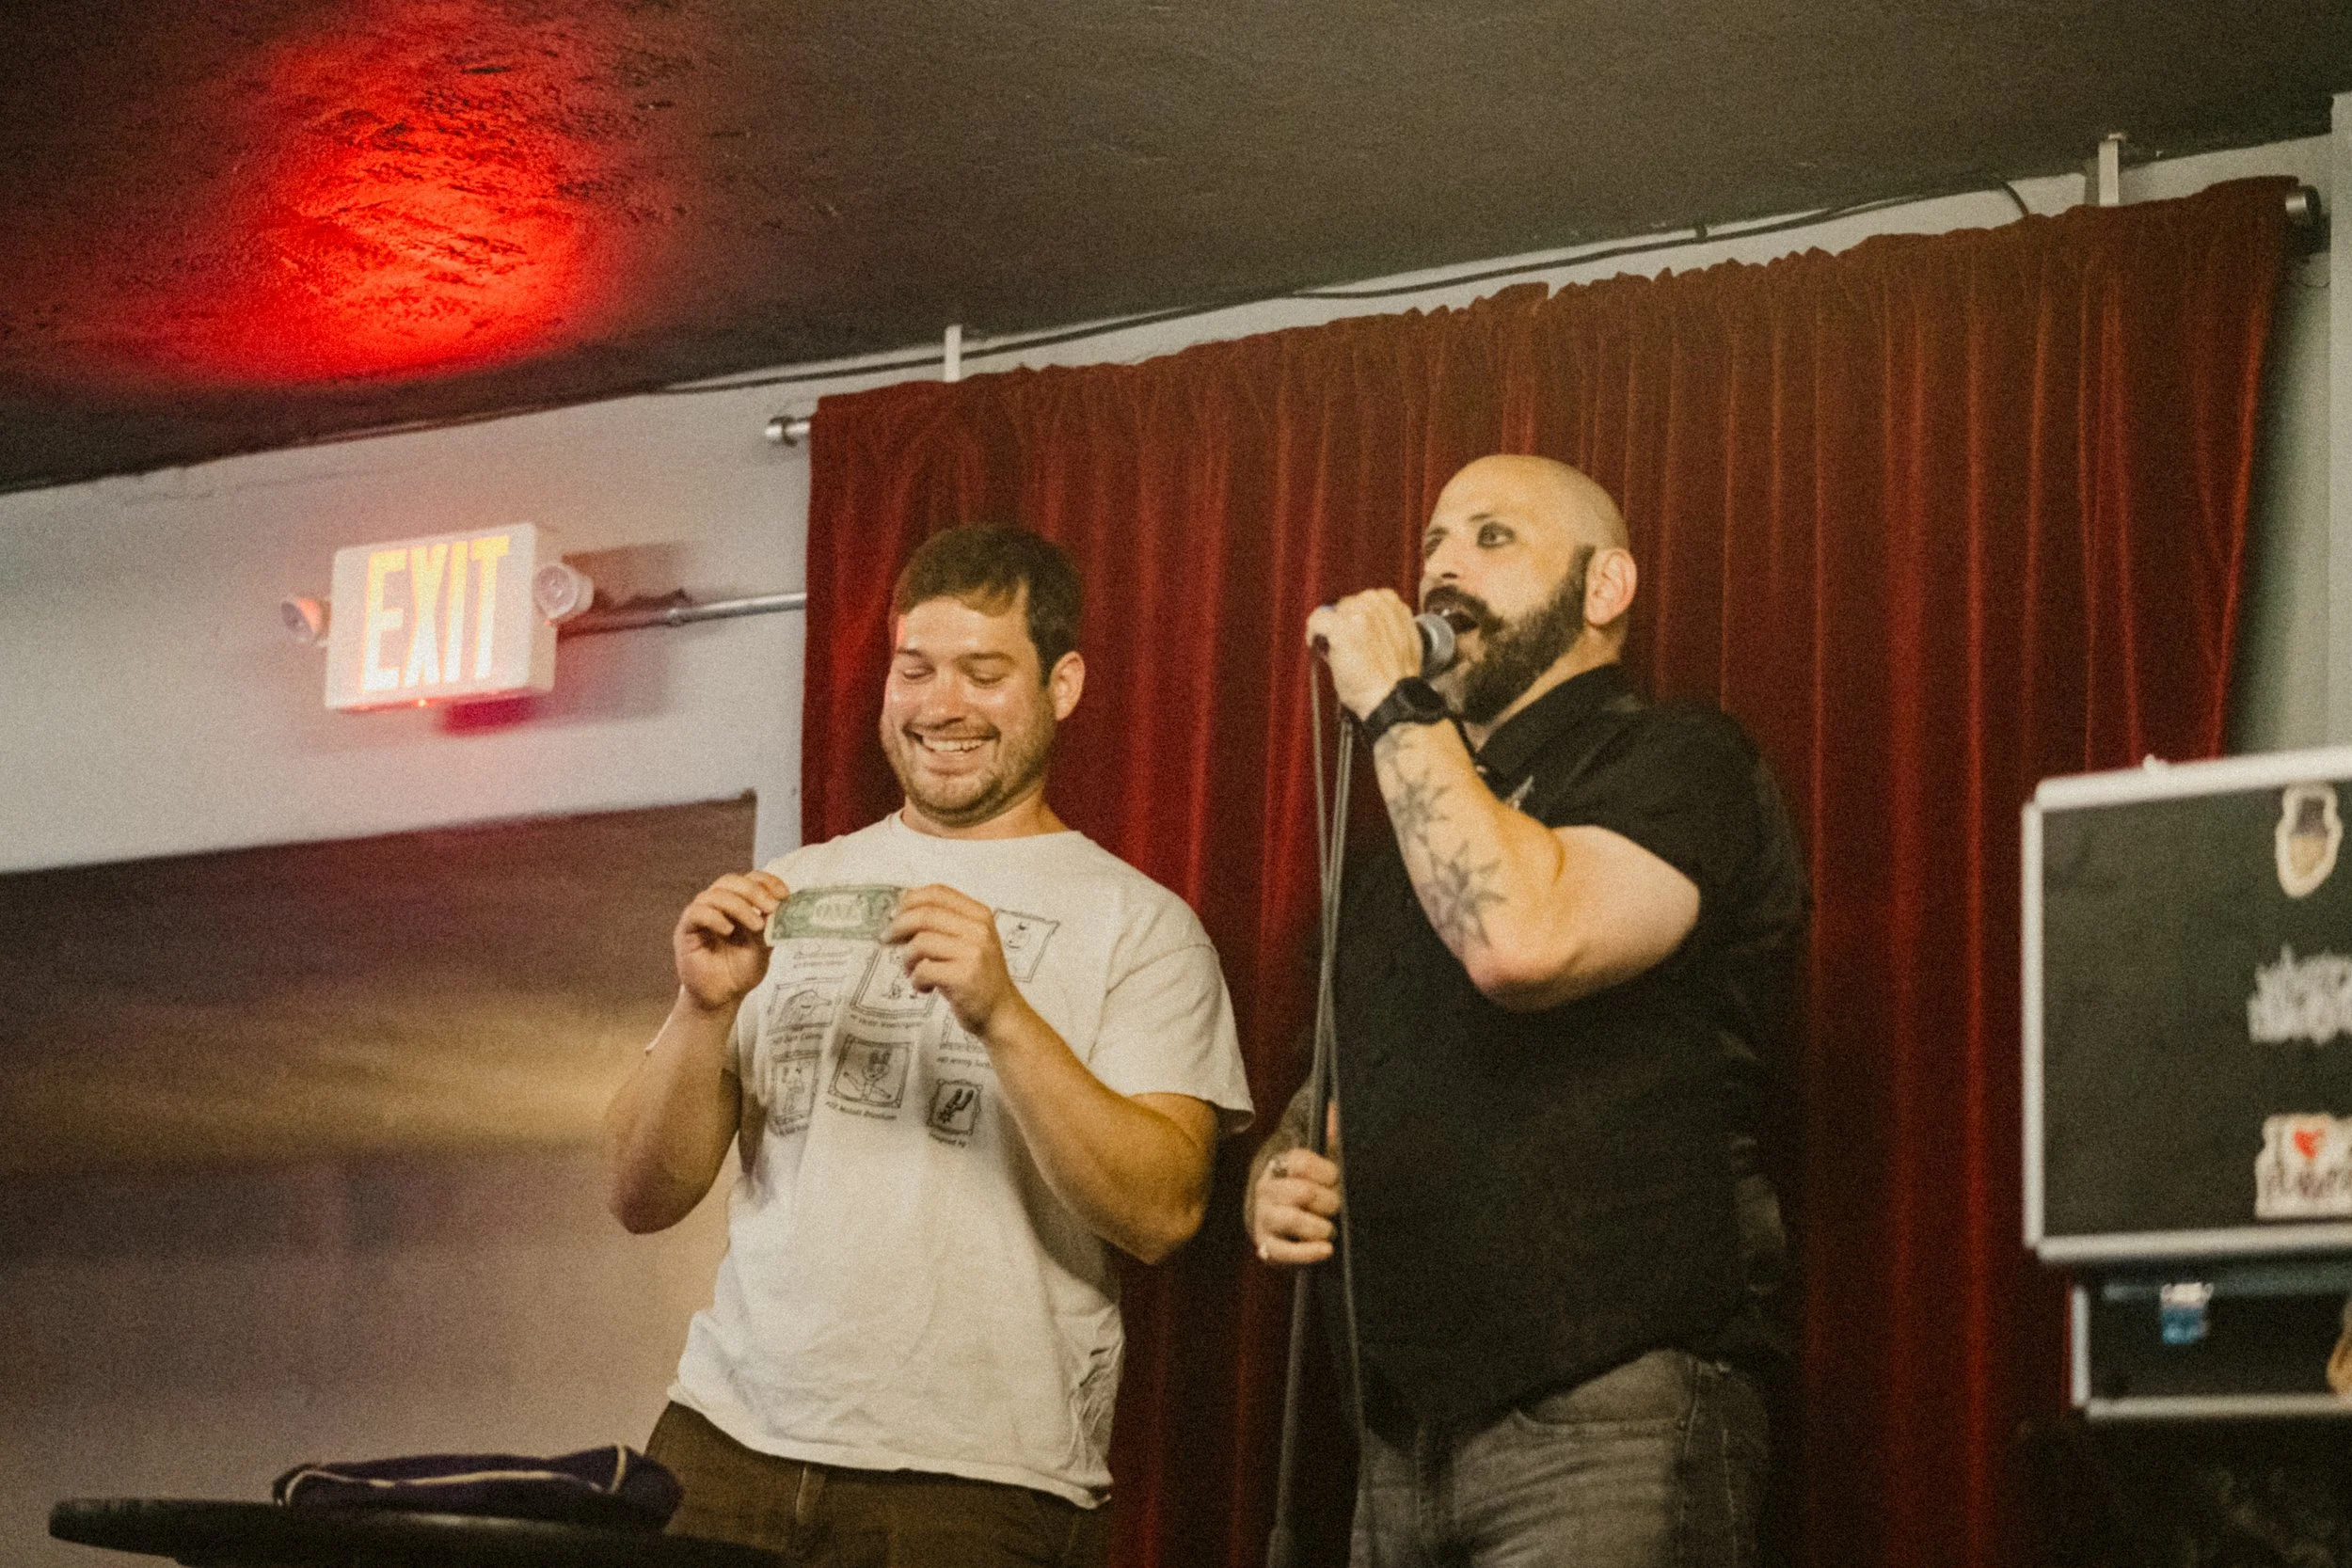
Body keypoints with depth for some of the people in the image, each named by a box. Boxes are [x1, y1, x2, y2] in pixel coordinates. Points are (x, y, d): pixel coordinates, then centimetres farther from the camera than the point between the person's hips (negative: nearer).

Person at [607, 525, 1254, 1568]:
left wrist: (999, 1014, -21)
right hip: (732, 1441, 3)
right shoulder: (795, 897, 12)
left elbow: (1161, 1215, -11)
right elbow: (643, 1198, 9)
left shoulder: (1136, 924, 2)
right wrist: (704, 1011, -8)